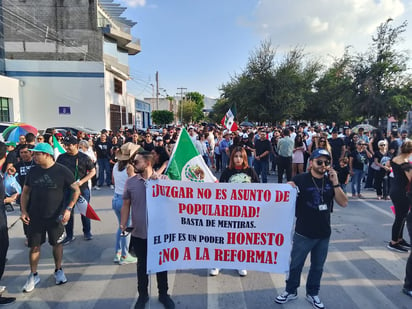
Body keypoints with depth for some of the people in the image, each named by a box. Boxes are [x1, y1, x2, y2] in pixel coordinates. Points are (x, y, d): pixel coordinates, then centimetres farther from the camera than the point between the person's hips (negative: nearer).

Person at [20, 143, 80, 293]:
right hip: (35, 217, 3)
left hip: (55, 216, -2)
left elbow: (76, 190, -7)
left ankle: (58, 270, 33)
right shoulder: (33, 171, -1)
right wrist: (24, 210, -1)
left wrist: (69, 209, -14)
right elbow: (25, 192, 10)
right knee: (34, 246, 8)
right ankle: (33, 275, 28)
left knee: (57, 244, 12)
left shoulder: (62, 171, -12)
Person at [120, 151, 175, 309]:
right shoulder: (130, 182, -2)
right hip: (139, 232, 2)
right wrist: (123, 225, -1)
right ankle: (143, 294, 39)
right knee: (142, 264, 18)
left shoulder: (163, 179, -8)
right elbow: (126, 205, 3)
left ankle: (163, 294, 36)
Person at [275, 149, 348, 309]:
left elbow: (344, 203, -3)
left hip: (324, 233, 4)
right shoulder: (300, 179, -10)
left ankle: (312, 293, 38)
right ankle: (291, 291, 32)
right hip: (303, 233, -3)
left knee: (318, 266, 18)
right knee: (296, 264, 11)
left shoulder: (330, 181, 1)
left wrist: (335, 183, -15)